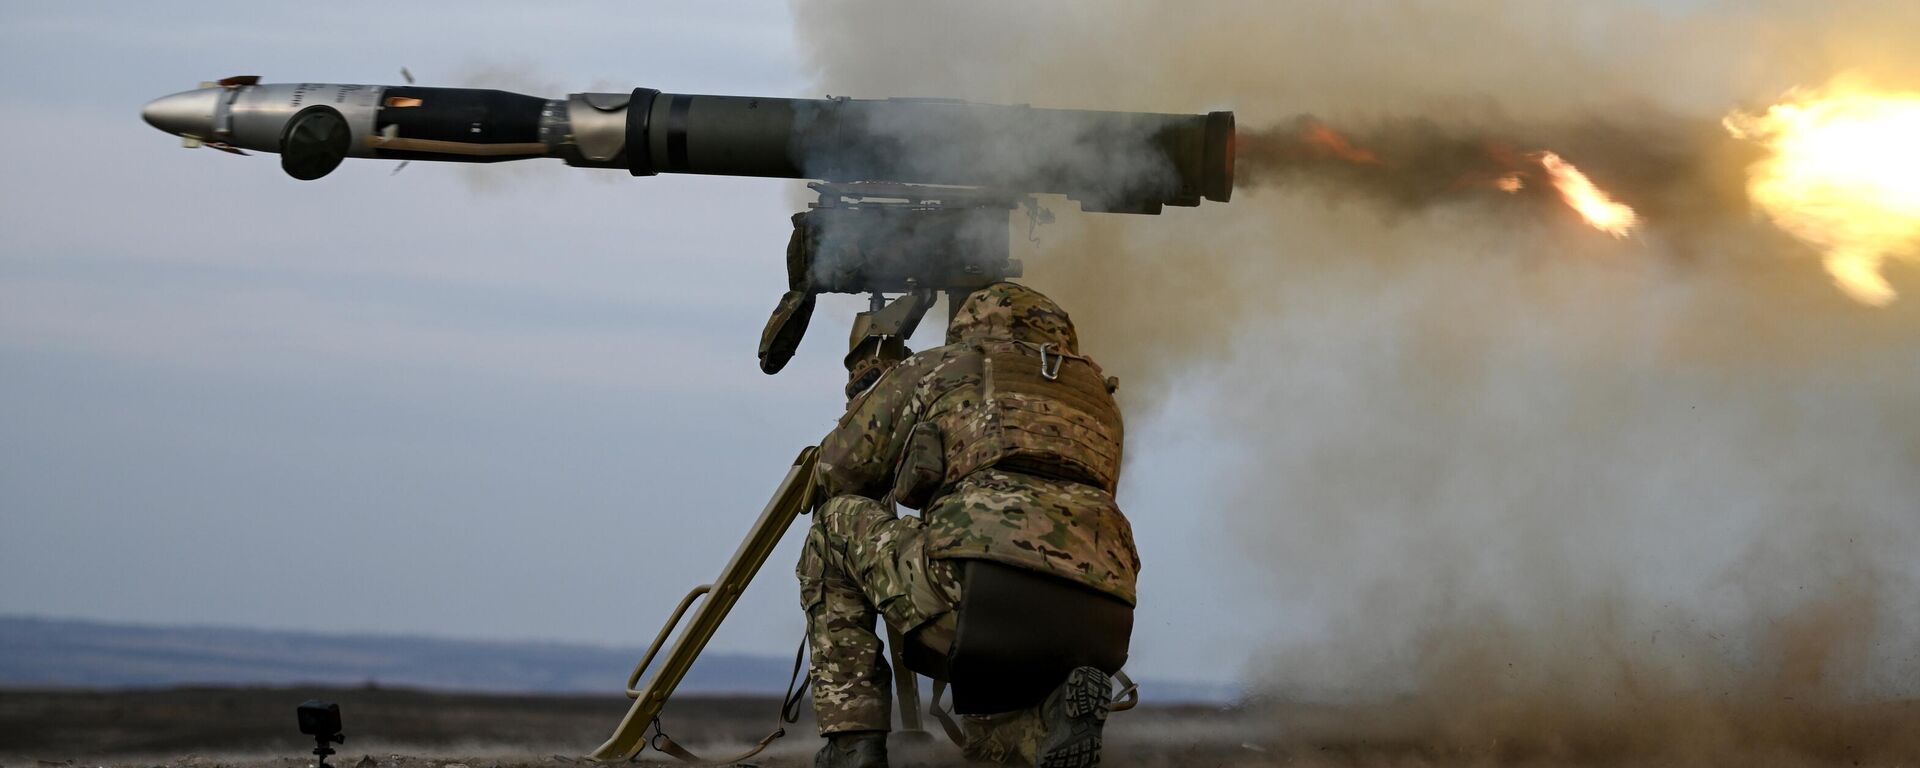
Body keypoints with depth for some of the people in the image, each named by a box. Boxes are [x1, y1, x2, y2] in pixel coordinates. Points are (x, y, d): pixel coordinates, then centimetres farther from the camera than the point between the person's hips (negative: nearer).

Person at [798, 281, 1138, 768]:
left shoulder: (937, 369, 23)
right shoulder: (1097, 395, 33)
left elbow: (837, 473, 27)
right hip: (1093, 627, 4)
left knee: (837, 528, 23)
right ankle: (1057, 712, -4)